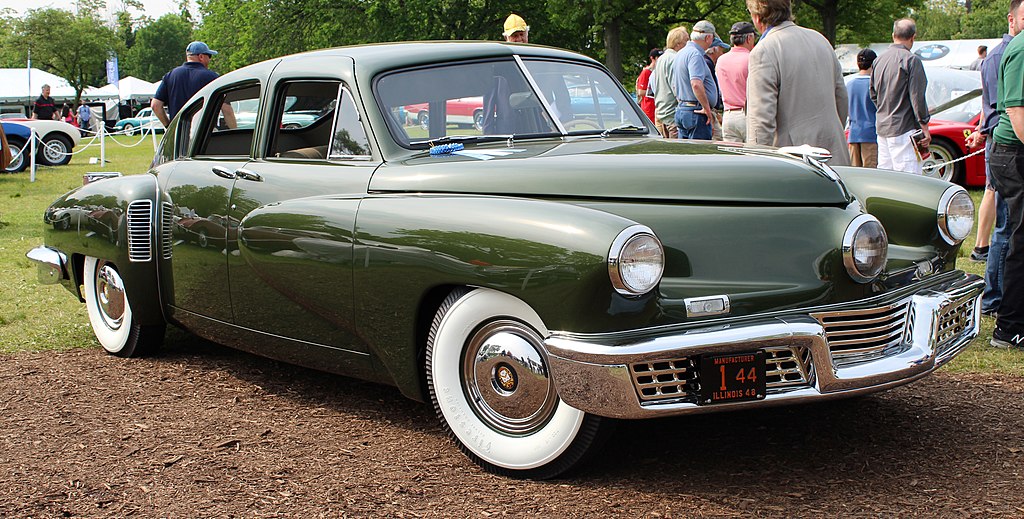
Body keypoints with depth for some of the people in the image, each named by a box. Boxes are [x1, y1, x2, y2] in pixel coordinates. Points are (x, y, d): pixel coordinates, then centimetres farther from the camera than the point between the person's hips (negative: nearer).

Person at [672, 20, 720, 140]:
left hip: (680, 109, 10)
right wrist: (707, 108, -21)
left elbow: (674, 86, 25)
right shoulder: (696, 55, -15)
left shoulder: (680, 54, 17)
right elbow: (696, 84, -28)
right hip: (696, 113, -10)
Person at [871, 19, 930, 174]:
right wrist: (924, 126, -8)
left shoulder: (879, 60, 12)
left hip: (882, 127, 8)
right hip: (903, 128, -8)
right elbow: (917, 97, -13)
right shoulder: (911, 60, -11)